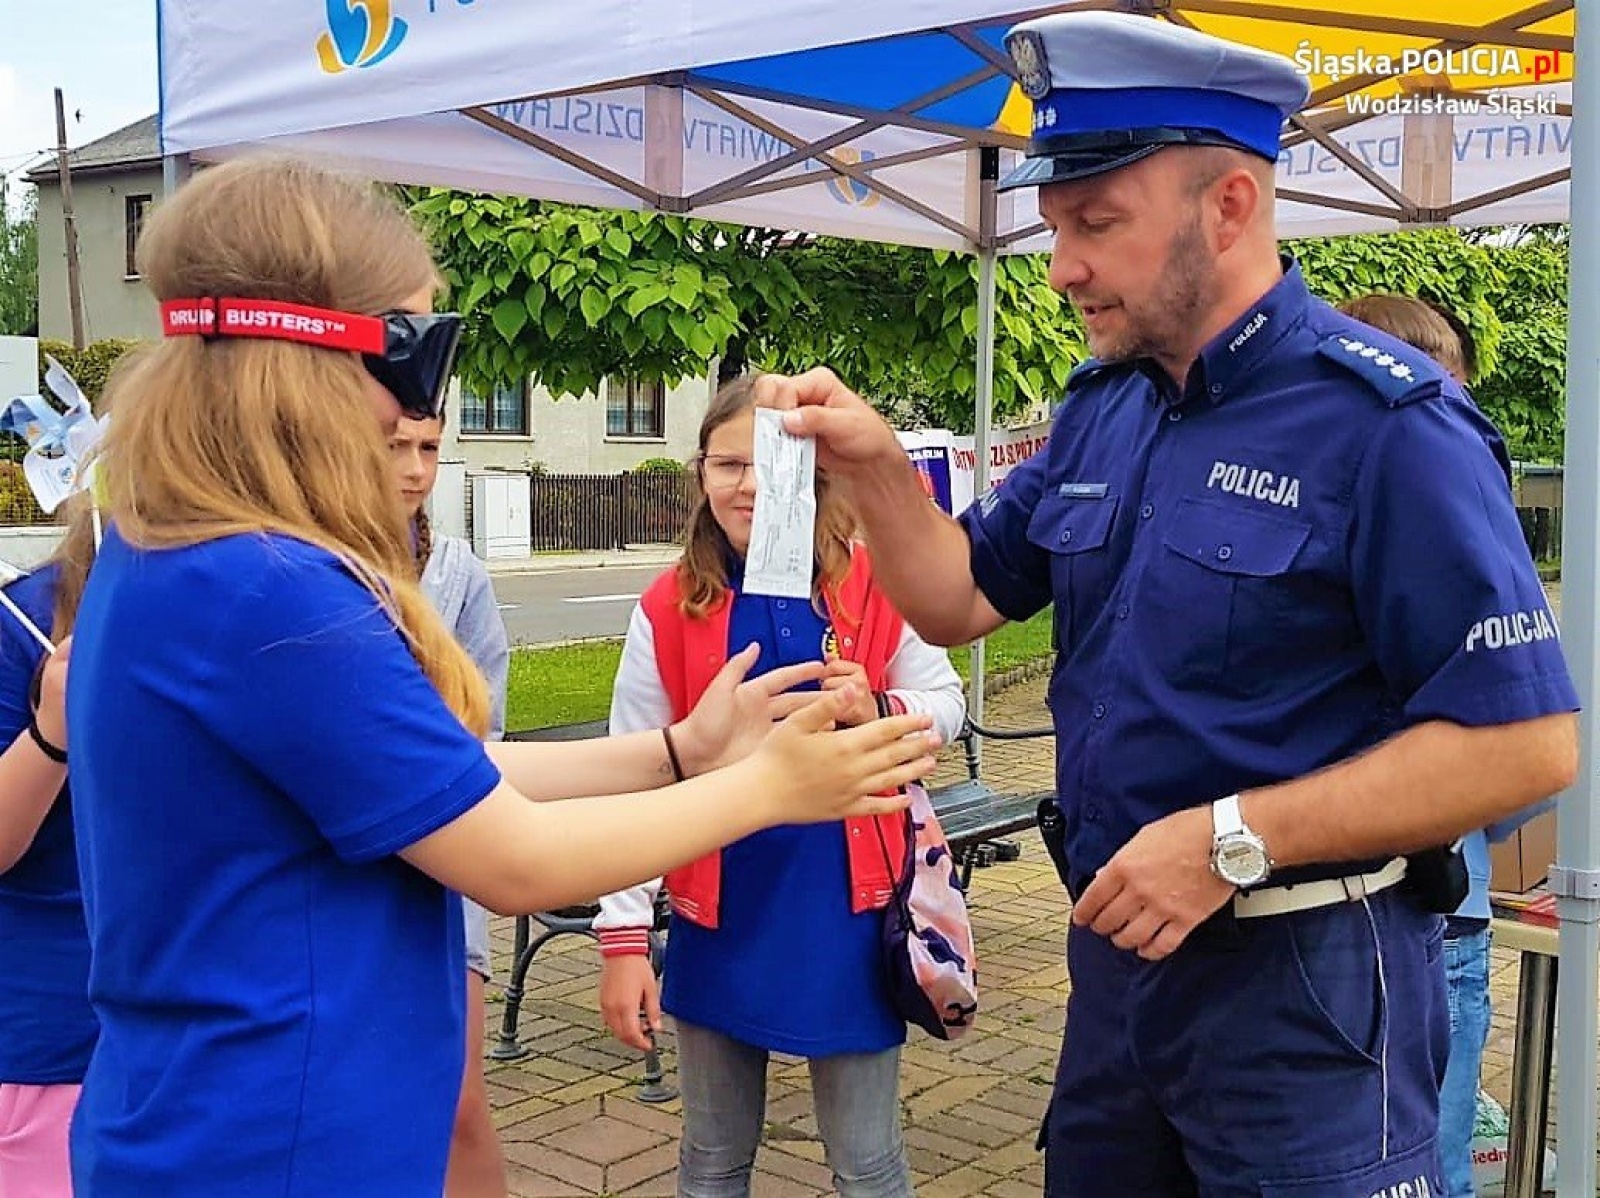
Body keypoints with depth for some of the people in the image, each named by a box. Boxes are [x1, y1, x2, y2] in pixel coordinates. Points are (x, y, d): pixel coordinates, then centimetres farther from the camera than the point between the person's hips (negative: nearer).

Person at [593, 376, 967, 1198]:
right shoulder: (667, 610, -5)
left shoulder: (874, 587, -6)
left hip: (847, 914, -1)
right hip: (720, 920, 1)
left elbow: (946, 704, 3)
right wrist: (622, 936, -6)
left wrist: (877, 712, -19)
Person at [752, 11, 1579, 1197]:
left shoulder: (1383, 423, -17)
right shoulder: (1102, 410, 6)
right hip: (1119, 945, 7)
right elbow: (961, 600, 14)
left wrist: (1232, 841, -22)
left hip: (1300, 977, -7)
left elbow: (1524, 741, -21)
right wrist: (873, 462, -4)